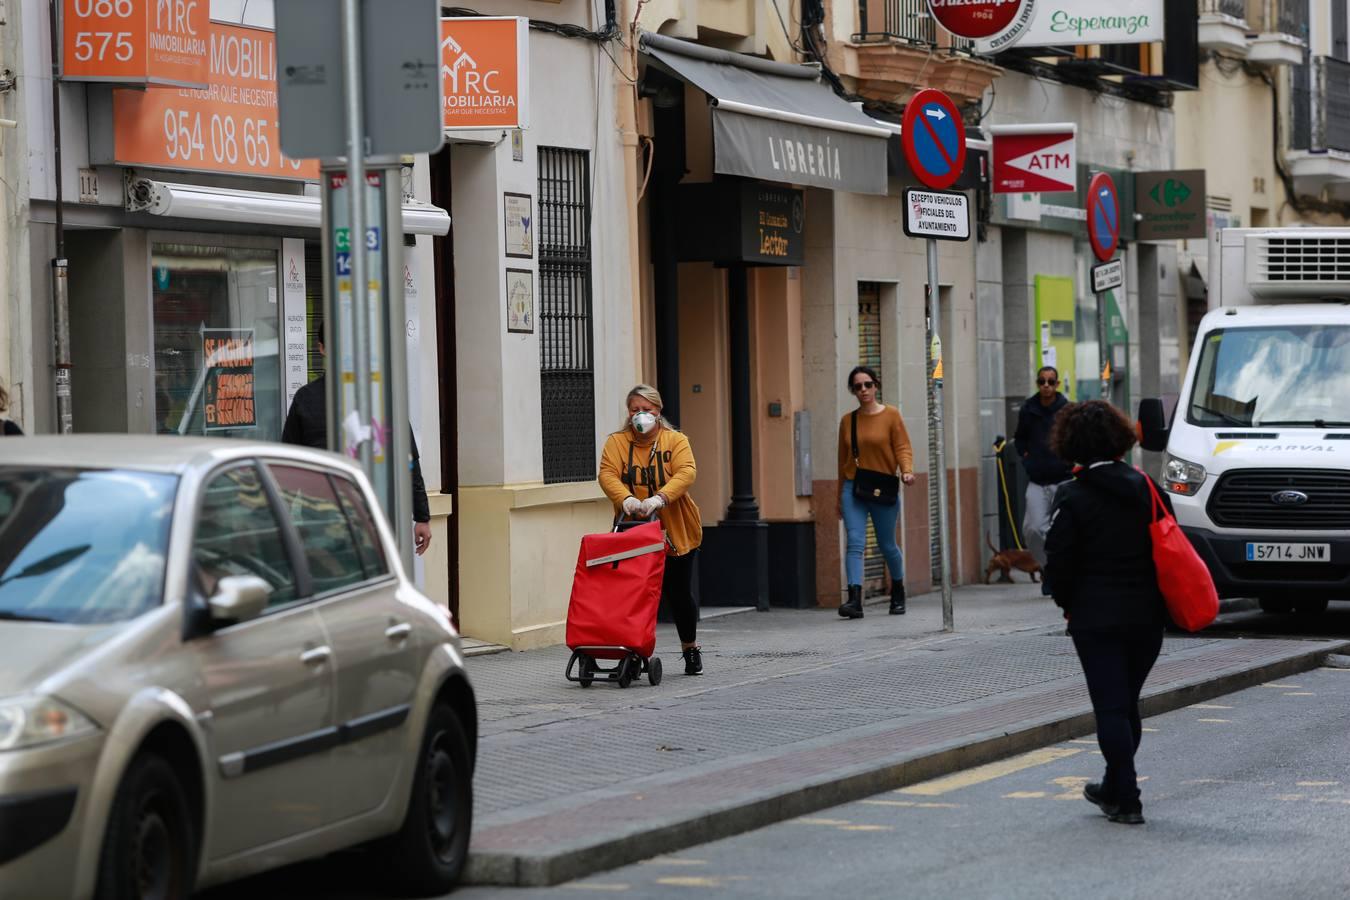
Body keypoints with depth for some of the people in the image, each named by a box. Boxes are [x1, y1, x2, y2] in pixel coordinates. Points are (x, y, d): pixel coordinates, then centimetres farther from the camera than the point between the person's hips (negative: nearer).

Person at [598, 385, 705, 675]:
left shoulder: (676, 441, -1)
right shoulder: (616, 442, 4)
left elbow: (686, 473, -17)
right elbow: (607, 474, -11)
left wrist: (660, 498, -33)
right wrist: (625, 498, -32)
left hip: (675, 533, -1)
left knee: (679, 593, 5)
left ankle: (690, 648, 25)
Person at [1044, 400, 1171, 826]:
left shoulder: (1072, 498, -11)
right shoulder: (1146, 488, 3)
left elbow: (1059, 562, -10)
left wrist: (1069, 605, 7)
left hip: (1097, 619, -5)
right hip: (1147, 615, 5)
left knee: (1110, 708, -1)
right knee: (1127, 703, 18)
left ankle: (1126, 799, -3)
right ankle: (1115, 787, 30)